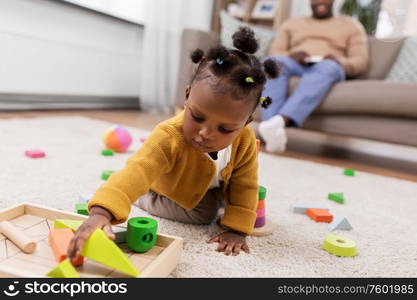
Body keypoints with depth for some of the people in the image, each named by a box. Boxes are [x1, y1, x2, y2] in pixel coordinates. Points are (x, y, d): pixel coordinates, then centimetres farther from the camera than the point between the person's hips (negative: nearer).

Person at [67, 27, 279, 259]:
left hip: (215, 185, 4)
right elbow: (137, 171, -61)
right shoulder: (170, 137, -47)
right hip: (169, 189, -4)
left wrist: (236, 230, -27)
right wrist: (102, 212, -77)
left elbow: (245, 187, -22)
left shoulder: (245, 141, -34)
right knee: (202, 214, -14)